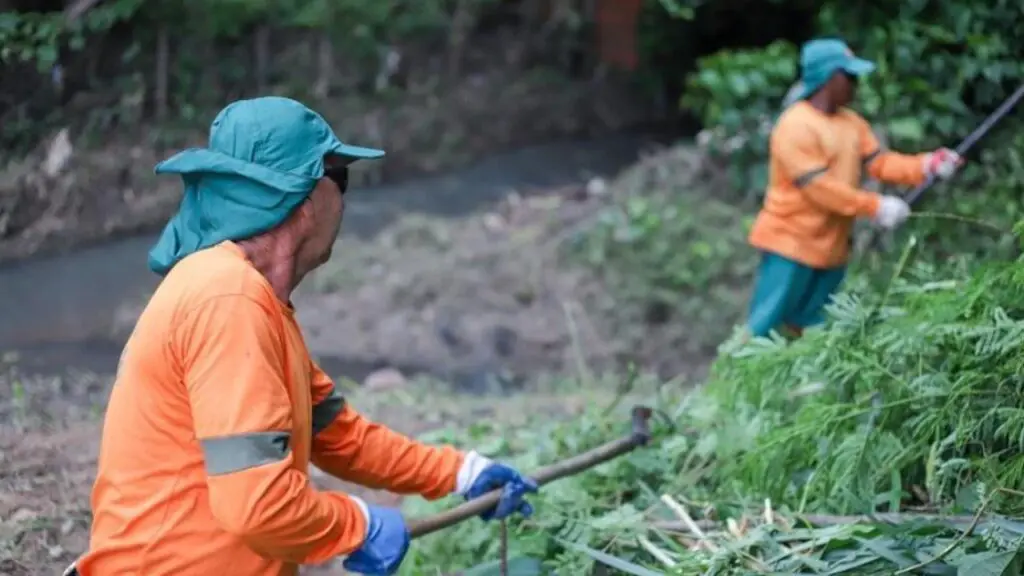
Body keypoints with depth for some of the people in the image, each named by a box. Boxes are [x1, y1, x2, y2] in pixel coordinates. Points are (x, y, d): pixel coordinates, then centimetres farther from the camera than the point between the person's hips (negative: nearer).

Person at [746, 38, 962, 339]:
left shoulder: (852, 122, 10)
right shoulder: (795, 125, -18)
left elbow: (879, 162, 3)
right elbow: (816, 185, -23)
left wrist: (926, 165, -13)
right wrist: (875, 206, -24)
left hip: (831, 245, 8)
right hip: (791, 243, -8)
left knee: (810, 330, 13)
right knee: (767, 325, -5)